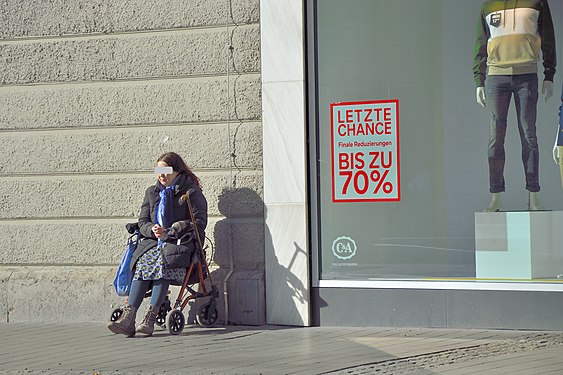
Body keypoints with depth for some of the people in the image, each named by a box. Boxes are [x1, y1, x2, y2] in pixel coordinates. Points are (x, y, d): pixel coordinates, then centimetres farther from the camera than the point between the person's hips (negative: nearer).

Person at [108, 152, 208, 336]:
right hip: (154, 242, 4)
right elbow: (143, 222, 18)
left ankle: (150, 317, -45)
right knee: (143, 262, -30)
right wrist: (152, 230, -8)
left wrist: (169, 232, -14)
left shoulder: (191, 192, 4)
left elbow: (199, 222, -6)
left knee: (163, 261, -37)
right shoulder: (152, 192, 22)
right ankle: (128, 317, -43)